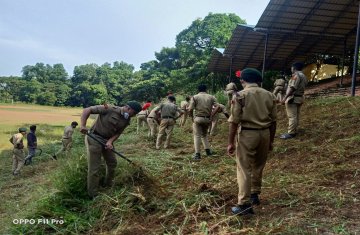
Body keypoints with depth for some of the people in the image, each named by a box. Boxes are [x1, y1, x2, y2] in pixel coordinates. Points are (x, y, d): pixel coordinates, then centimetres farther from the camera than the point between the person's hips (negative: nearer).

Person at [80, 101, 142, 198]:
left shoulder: (127, 120, 0)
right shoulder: (110, 109, -21)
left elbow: (118, 133, 0)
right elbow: (87, 110, -20)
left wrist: (110, 141, -19)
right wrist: (82, 125, -30)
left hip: (107, 140, 7)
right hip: (94, 138, -7)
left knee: (112, 163, 17)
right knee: (94, 167, -4)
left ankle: (109, 185, 39)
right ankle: (93, 195, 8)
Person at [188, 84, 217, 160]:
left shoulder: (195, 97, -1)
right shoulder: (211, 97, 7)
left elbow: (190, 110, -10)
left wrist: (192, 118, 4)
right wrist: (211, 116, 3)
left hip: (198, 118, -3)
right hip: (207, 119, 3)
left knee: (197, 135, 3)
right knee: (204, 134, 23)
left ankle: (197, 154, -2)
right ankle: (208, 150, 17)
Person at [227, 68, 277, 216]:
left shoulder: (239, 96, -7)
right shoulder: (269, 95, 6)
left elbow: (234, 122, -10)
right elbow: (273, 121, 9)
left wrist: (231, 142, -4)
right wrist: (271, 141, 18)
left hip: (247, 134, -5)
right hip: (264, 133, 5)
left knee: (244, 169, 1)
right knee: (258, 166, 21)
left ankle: (244, 204, 1)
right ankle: (255, 194, 36)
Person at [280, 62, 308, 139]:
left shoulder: (296, 75, -14)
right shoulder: (304, 76, 18)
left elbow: (292, 88, -23)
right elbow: (301, 87, 15)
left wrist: (285, 97, -24)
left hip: (292, 98, -11)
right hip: (299, 98, 11)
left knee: (292, 116, -10)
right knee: (296, 116, 13)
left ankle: (291, 133, -9)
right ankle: (294, 130, 20)